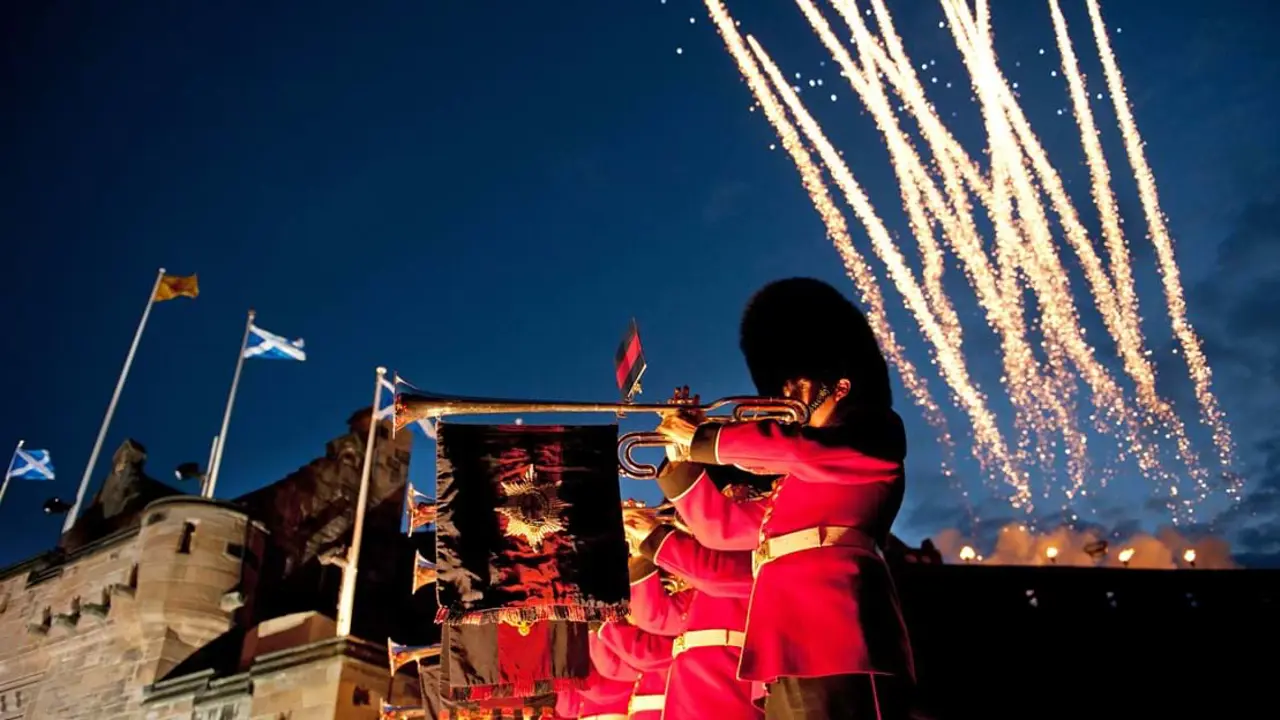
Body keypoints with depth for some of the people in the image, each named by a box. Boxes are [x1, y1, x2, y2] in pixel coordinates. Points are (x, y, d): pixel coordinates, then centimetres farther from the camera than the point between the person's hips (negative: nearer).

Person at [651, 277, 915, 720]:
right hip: (788, 656, 8)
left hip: (839, 644, -8)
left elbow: (797, 447, -13)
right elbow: (722, 527, 30)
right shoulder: (791, 481, 29)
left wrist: (703, 439, -3)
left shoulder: (877, 432, 6)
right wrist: (683, 459, 20)